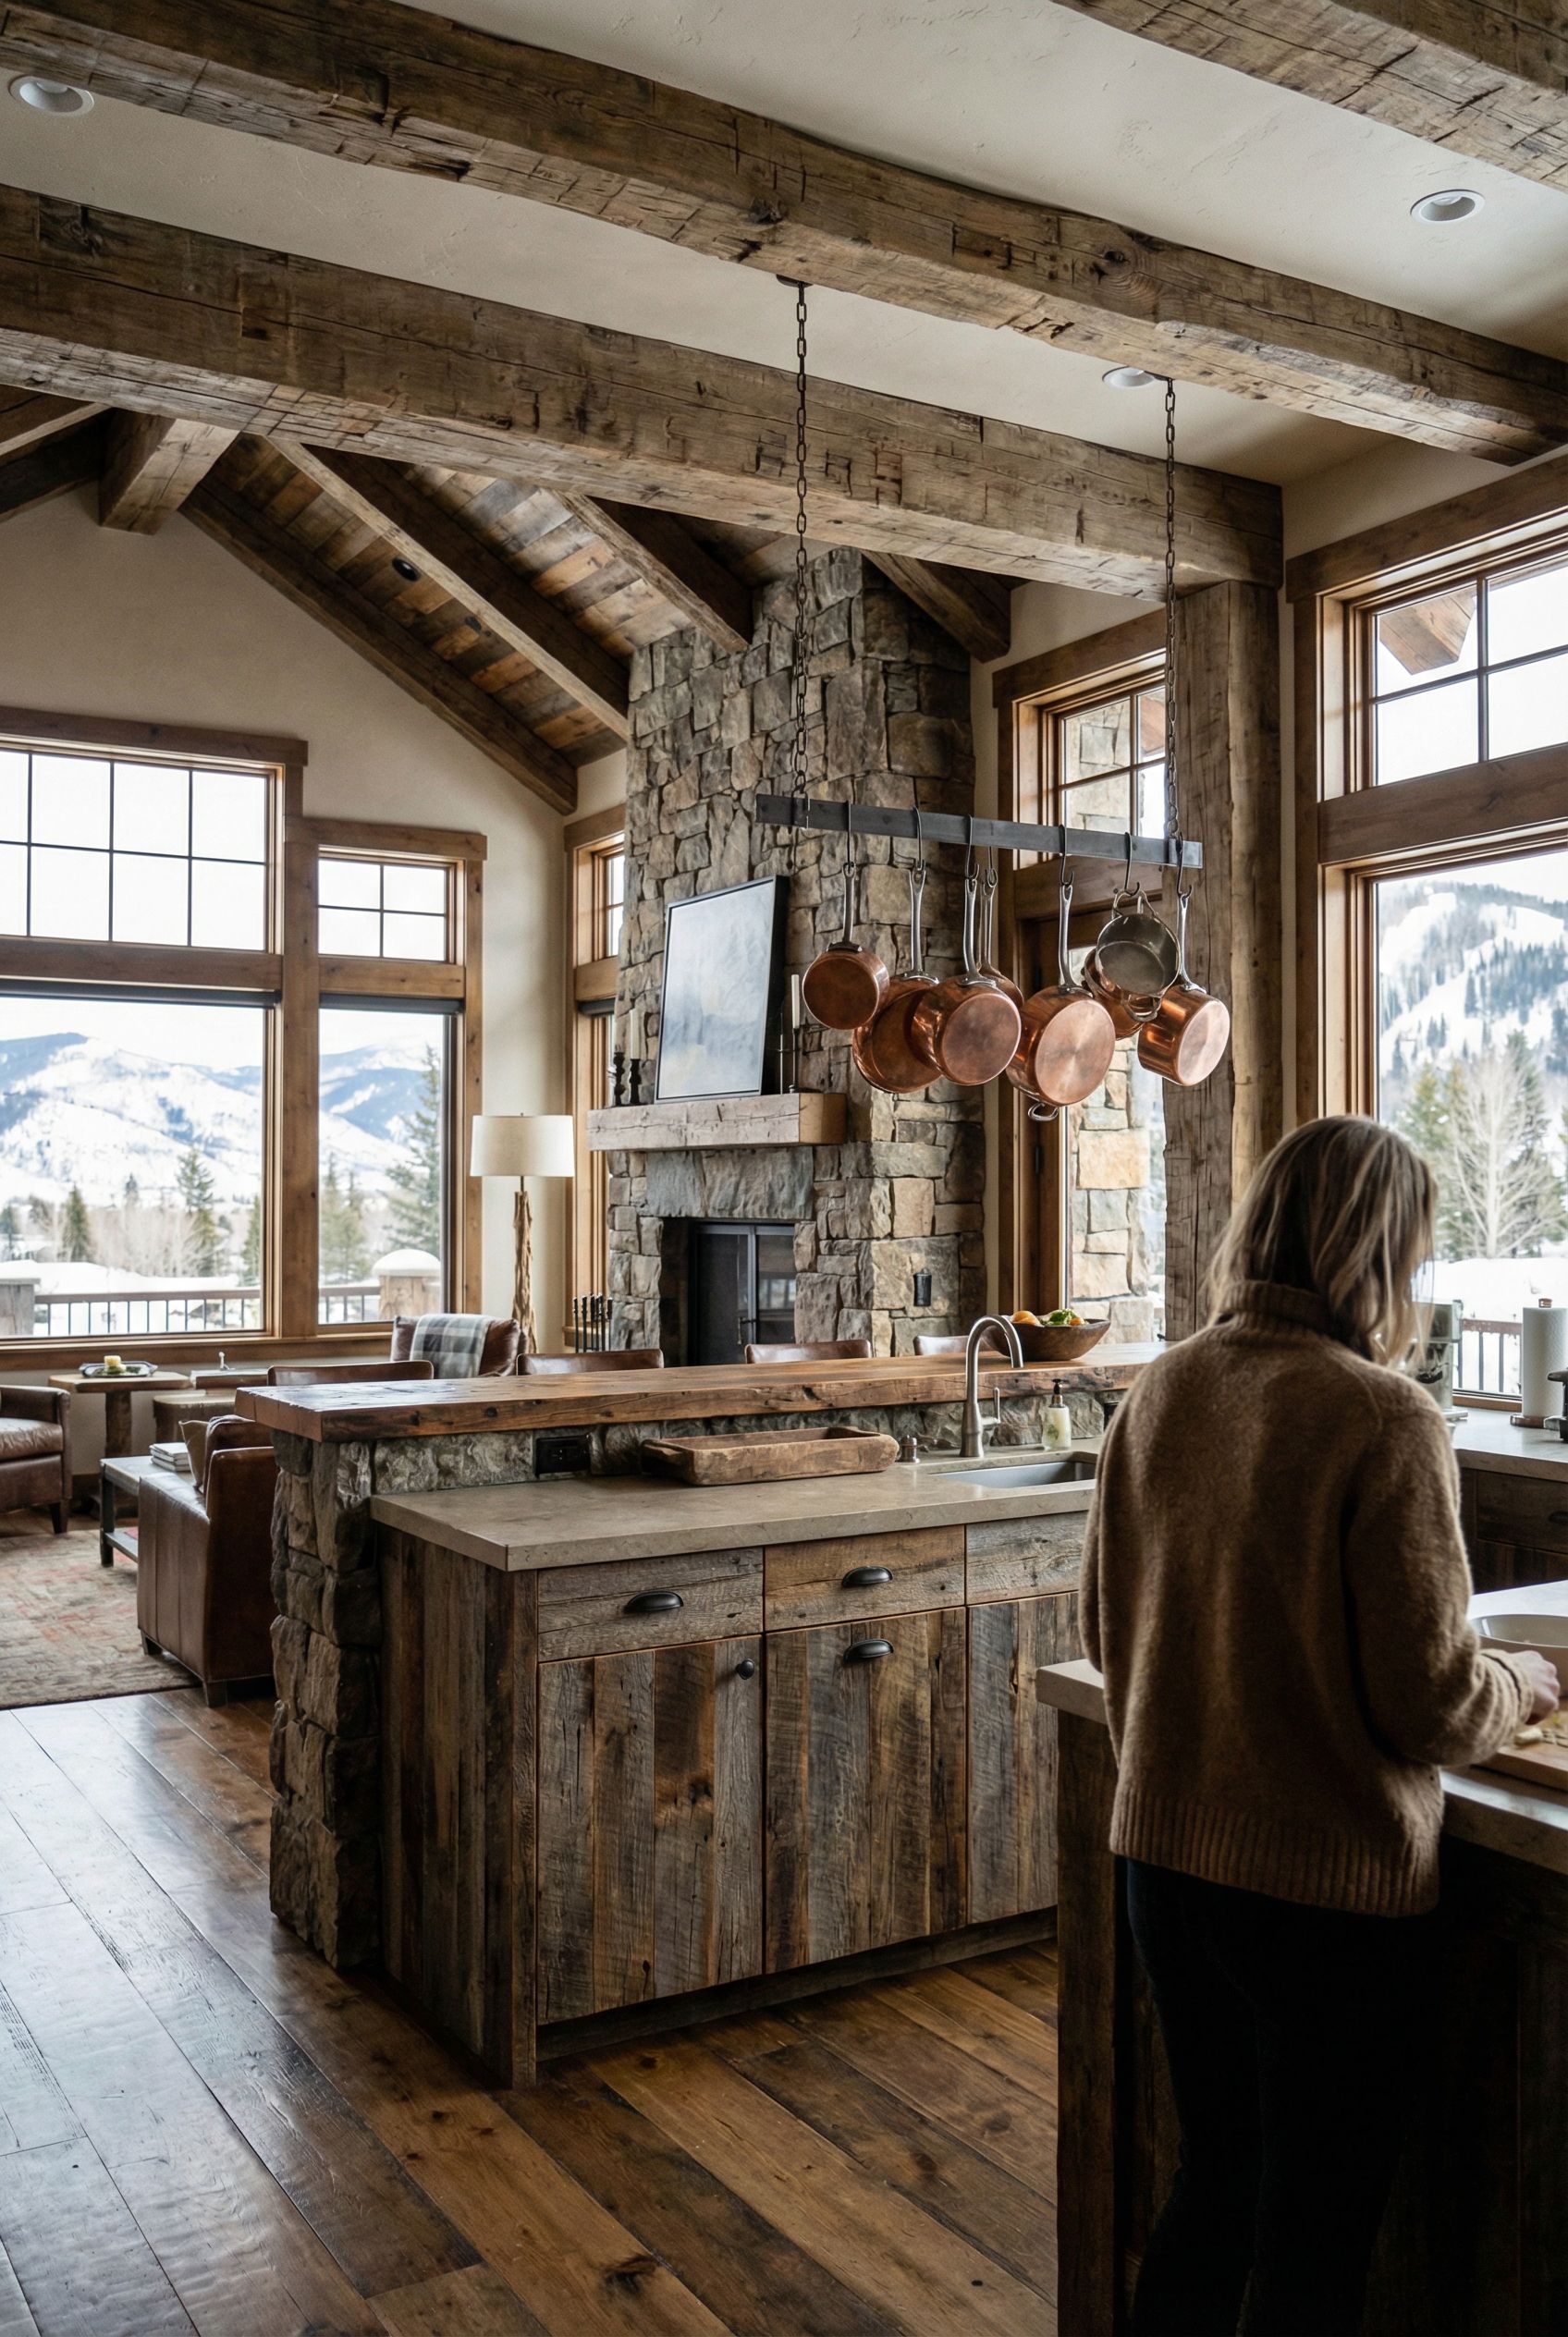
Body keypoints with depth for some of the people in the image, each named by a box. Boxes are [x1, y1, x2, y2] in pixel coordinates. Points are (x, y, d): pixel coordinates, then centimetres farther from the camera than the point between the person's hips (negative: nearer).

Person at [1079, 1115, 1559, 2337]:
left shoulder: (1161, 1391, -1)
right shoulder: (1382, 1416, -20)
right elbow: (1431, 1705, -17)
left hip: (1164, 1858, 6)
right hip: (1329, 1885, -6)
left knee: (1214, 2186, 25)